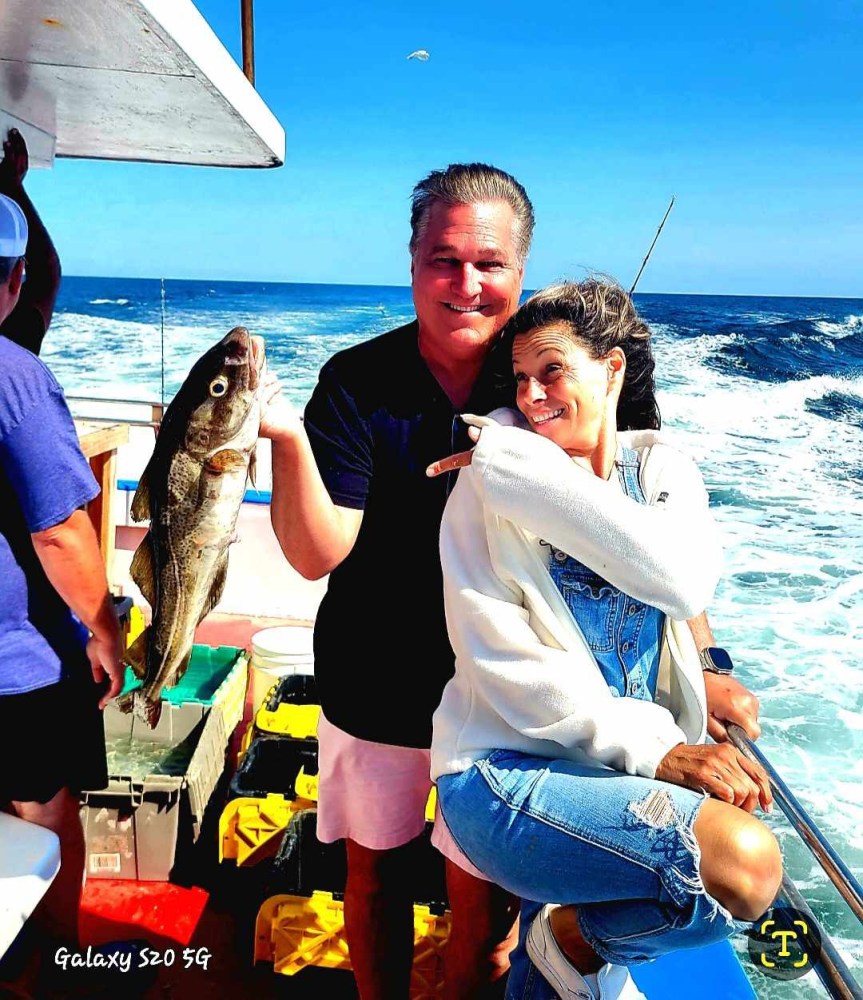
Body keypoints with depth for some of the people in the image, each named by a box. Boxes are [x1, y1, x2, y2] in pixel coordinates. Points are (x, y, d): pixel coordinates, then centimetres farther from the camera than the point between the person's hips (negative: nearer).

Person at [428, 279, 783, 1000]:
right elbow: (503, 664, -14)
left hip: (626, 773, 5)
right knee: (746, 864, -24)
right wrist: (657, 747, -21)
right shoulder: (490, 486, -7)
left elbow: (686, 581, -19)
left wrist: (525, 468, -21)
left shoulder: (663, 470, 4)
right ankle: (576, 937, 3)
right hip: (506, 771, -5)